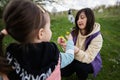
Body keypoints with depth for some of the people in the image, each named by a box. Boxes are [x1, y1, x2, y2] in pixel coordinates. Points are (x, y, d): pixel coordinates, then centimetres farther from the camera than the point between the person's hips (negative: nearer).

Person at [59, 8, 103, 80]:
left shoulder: (97, 37, -24)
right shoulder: (74, 32, -8)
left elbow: (88, 58, -29)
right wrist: (65, 45, -31)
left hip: (91, 63, -4)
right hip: (76, 59, 4)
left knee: (80, 66, -33)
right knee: (62, 71, -10)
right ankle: (75, 69, 20)